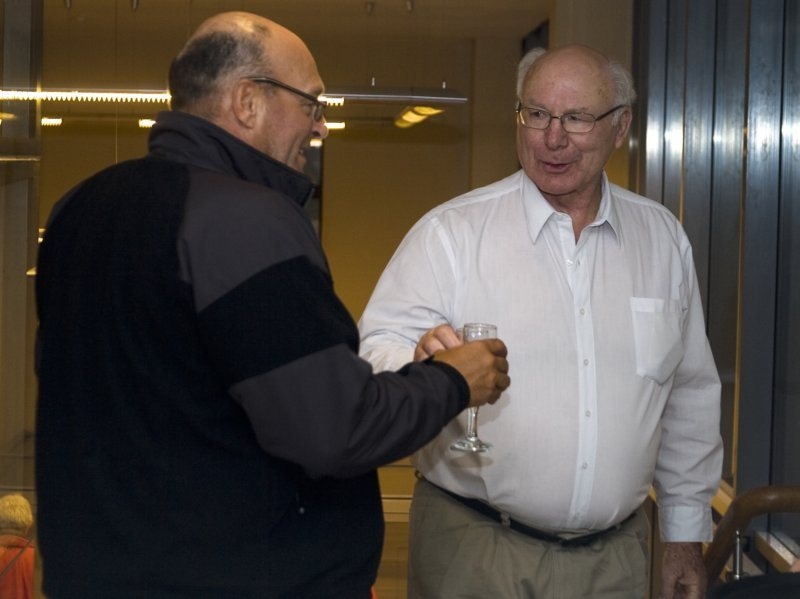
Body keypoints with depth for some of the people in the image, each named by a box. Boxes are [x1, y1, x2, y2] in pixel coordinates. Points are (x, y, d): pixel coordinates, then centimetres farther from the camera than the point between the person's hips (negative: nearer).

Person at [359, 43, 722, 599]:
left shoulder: (663, 238, 5)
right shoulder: (450, 231, -8)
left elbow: (690, 395, 11)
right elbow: (378, 354, -15)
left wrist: (685, 532, 11)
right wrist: (422, 363, -36)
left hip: (616, 554, 4)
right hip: (472, 551, -3)